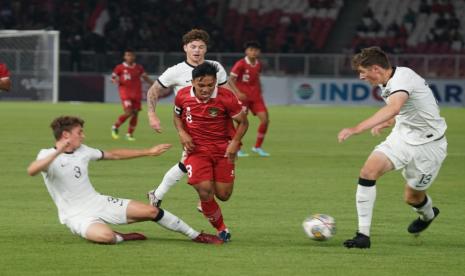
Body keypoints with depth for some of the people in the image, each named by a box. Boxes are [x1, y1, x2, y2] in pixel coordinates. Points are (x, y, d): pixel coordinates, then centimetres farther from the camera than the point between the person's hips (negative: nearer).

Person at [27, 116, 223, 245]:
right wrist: (58, 152, -46)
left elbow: (114, 155, 18)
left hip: (99, 203, 7)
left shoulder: (82, 151, 6)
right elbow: (31, 171, -36)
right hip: (77, 215, -7)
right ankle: (120, 238, -3)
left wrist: (149, 152, 19)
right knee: (106, 236, -39)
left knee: (151, 211, 1)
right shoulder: (48, 155, -14)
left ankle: (195, 236, 18)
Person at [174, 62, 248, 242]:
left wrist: (235, 142, -19)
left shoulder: (226, 98, -17)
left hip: (223, 149, 0)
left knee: (223, 195, 0)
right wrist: (182, 134, -6)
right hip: (197, 148, 0)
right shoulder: (183, 96, -9)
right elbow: (177, 116, 13)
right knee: (205, 192, -13)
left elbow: (243, 122, -4)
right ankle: (221, 230, 9)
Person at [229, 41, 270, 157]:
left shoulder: (258, 65, 7)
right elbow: (231, 80, -13)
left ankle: (258, 147, 10)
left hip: (255, 96, 6)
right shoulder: (241, 64, -12)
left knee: (265, 119, -5)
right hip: (243, 96, -6)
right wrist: (238, 93, -25)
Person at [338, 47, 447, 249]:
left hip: (427, 144, -7)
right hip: (402, 135, 8)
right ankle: (363, 234, -15)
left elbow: (393, 108, -47)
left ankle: (428, 214, 45)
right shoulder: (387, 84, 2)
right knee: (368, 171, -16)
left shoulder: (403, 78, -27)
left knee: (412, 197, 6)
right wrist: (387, 123, 12)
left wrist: (356, 129, -55)